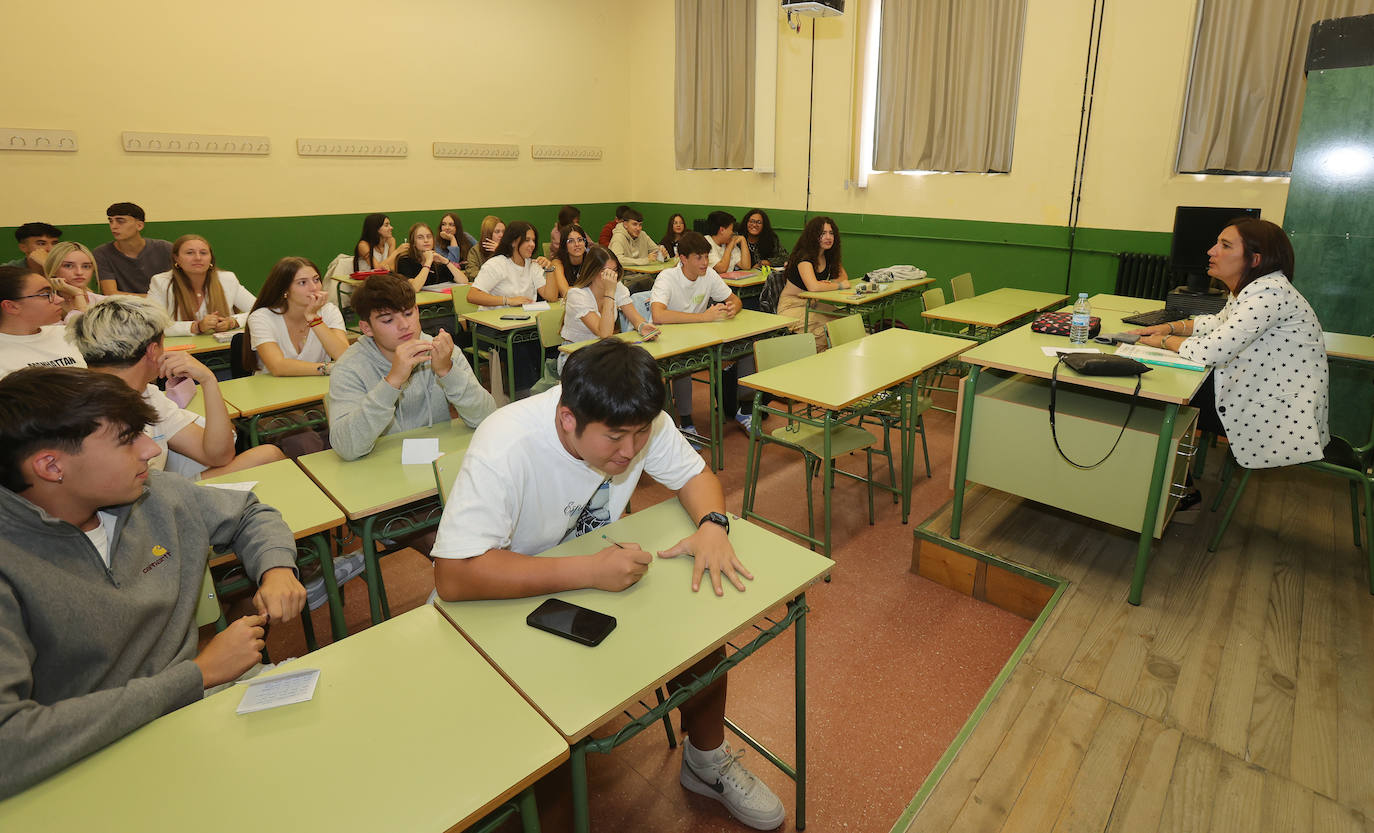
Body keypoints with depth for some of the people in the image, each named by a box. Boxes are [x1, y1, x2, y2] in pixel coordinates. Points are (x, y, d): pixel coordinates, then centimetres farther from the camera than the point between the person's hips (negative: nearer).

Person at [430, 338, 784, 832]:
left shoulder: (639, 422, -19)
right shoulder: (506, 448, -34)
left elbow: (693, 473, -4)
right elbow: (453, 576, -38)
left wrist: (712, 524, -27)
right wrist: (590, 571, -42)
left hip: (602, 573, 4)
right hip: (512, 594, -4)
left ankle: (707, 763, 14)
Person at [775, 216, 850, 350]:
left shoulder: (829, 255, 5)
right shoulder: (804, 256, -20)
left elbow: (843, 276, 12)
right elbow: (813, 287, -34)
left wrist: (829, 283, -11)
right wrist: (840, 285, -20)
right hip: (792, 307, -8)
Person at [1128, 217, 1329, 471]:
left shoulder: (1268, 293, -26)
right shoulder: (1247, 289, 5)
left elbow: (1211, 351, -31)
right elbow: (1220, 322, 25)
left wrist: (1164, 341, -13)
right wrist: (1172, 327, 8)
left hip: (1284, 414, -9)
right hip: (1257, 392, 9)